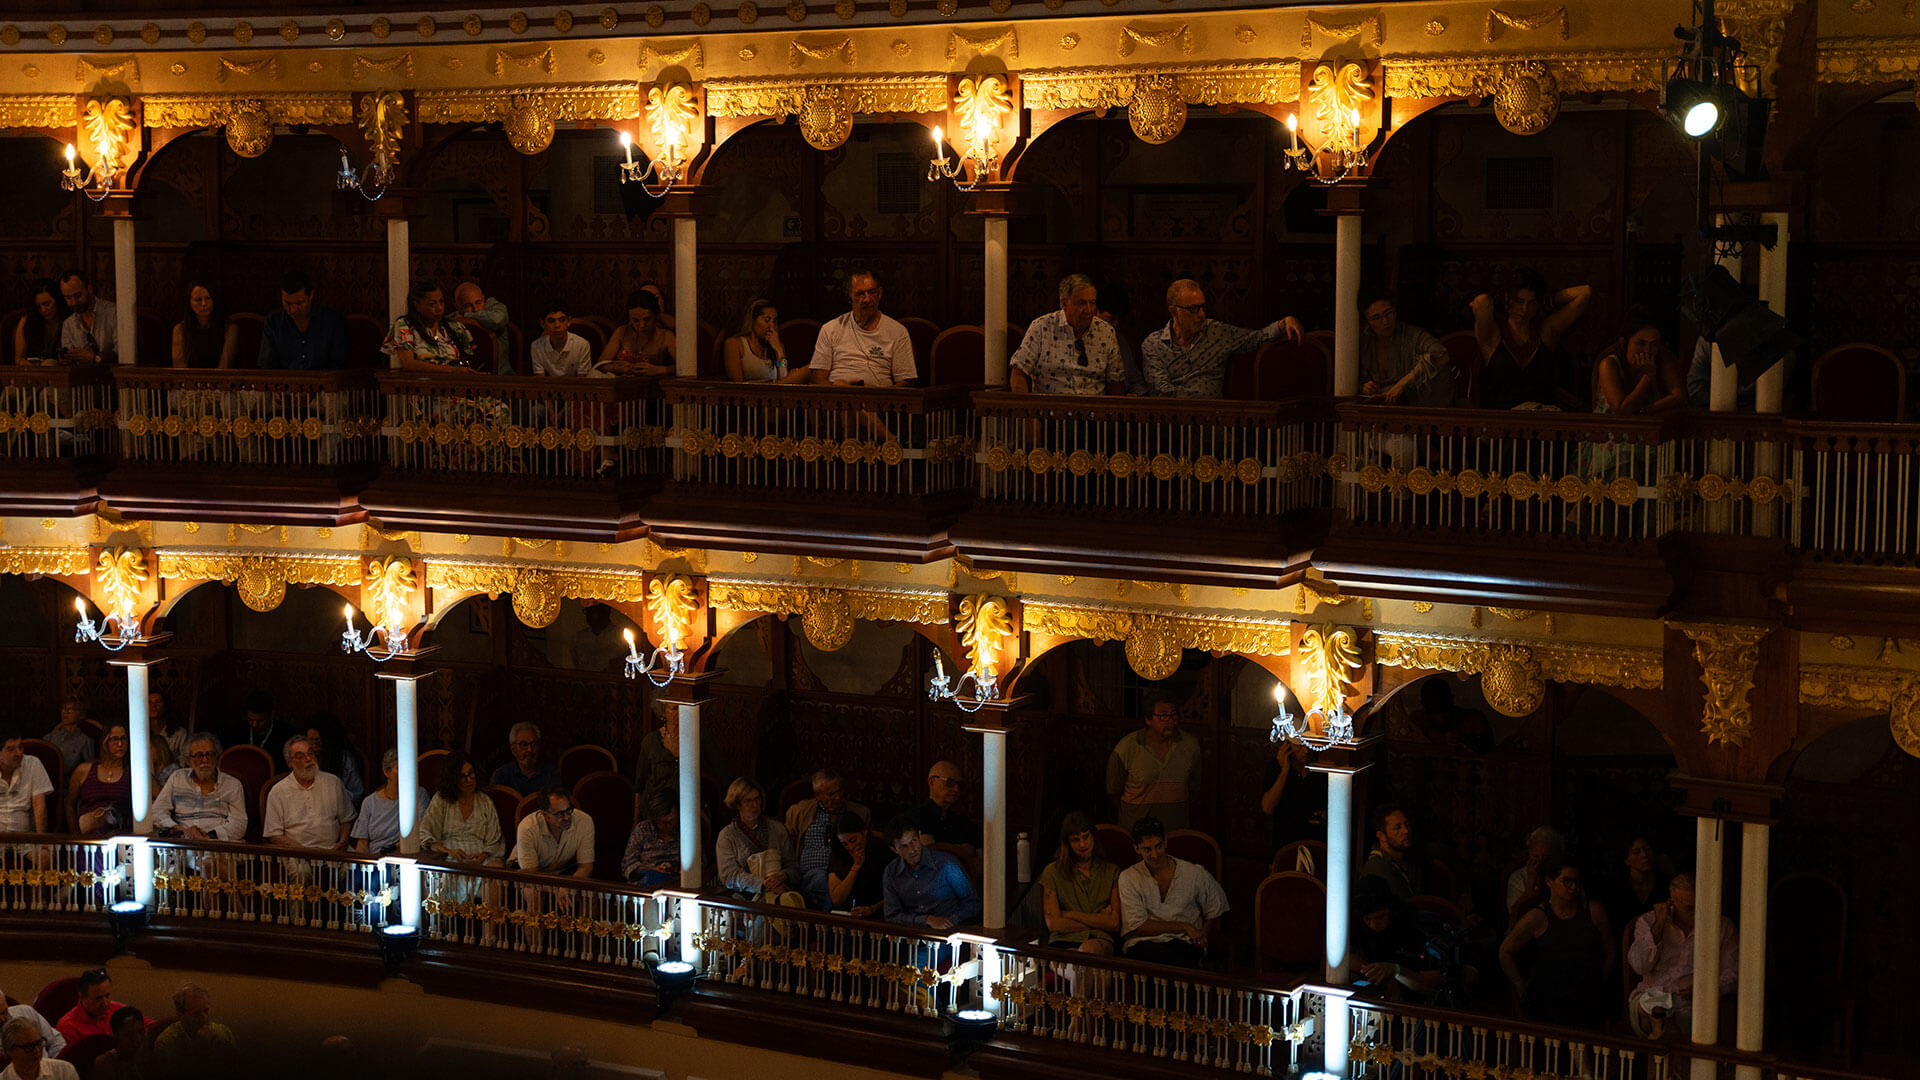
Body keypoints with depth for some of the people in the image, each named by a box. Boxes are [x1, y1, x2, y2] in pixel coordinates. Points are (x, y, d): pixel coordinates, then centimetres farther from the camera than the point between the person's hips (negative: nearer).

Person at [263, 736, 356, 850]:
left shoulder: (333, 783, 13)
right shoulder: (277, 792, 5)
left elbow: (346, 819, 20)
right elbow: (273, 835, 1)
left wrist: (342, 843, 0)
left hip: (332, 851, 2)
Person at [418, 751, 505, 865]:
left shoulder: (486, 803, 17)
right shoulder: (441, 800, 12)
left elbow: (494, 843, 12)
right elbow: (424, 835, 2)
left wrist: (484, 855, -12)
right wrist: (448, 851, -16)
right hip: (451, 860, -2)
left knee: (497, 866, -34)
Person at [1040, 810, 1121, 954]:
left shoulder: (1112, 872, 16)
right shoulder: (1053, 872, 12)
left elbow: (1114, 924, 6)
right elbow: (1053, 924, 3)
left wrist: (1071, 914, 1)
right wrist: (1098, 921, 3)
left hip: (1099, 942, 1)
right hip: (1063, 941, -1)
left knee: (1089, 948, -40)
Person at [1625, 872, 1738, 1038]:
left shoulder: (1722, 925, 10)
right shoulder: (1648, 922, 10)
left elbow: (1731, 973, 7)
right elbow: (1639, 966, -3)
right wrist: (1658, 925, -7)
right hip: (1655, 996, 0)